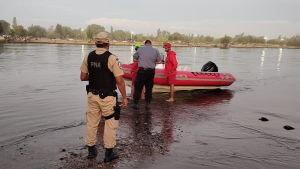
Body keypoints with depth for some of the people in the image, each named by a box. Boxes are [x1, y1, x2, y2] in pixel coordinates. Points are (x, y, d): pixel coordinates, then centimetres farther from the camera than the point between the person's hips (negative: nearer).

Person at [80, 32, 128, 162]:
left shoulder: (88, 57, 0)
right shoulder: (112, 58, -14)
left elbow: (83, 77, 6)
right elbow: (120, 81, -16)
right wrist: (124, 97, -7)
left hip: (92, 95, 5)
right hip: (107, 97, -4)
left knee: (91, 122, 17)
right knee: (110, 123, 10)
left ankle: (91, 150, 31)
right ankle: (109, 153, 18)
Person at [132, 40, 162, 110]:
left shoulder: (140, 49, 1)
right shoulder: (156, 50, 4)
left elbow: (134, 59, 6)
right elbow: (159, 61, 4)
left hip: (142, 71, -2)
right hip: (151, 71, 2)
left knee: (138, 87, 7)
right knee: (149, 88, 12)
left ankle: (136, 104, 10)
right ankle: (148, 105, 15)